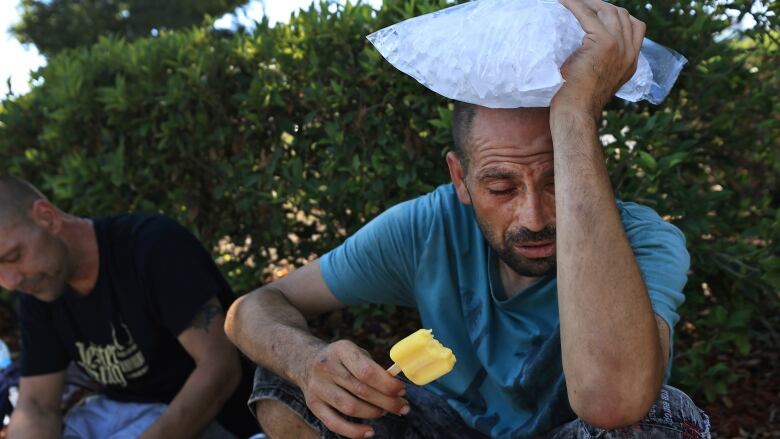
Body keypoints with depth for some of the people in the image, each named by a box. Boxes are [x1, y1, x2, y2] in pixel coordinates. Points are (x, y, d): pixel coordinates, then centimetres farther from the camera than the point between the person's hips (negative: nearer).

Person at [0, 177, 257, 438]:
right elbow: (35, 405, 0)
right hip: (115, 409, 7)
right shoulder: (36, 295, -1)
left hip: (210, 414, -6)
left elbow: (220, 368, -27)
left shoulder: (155, 245, -23)